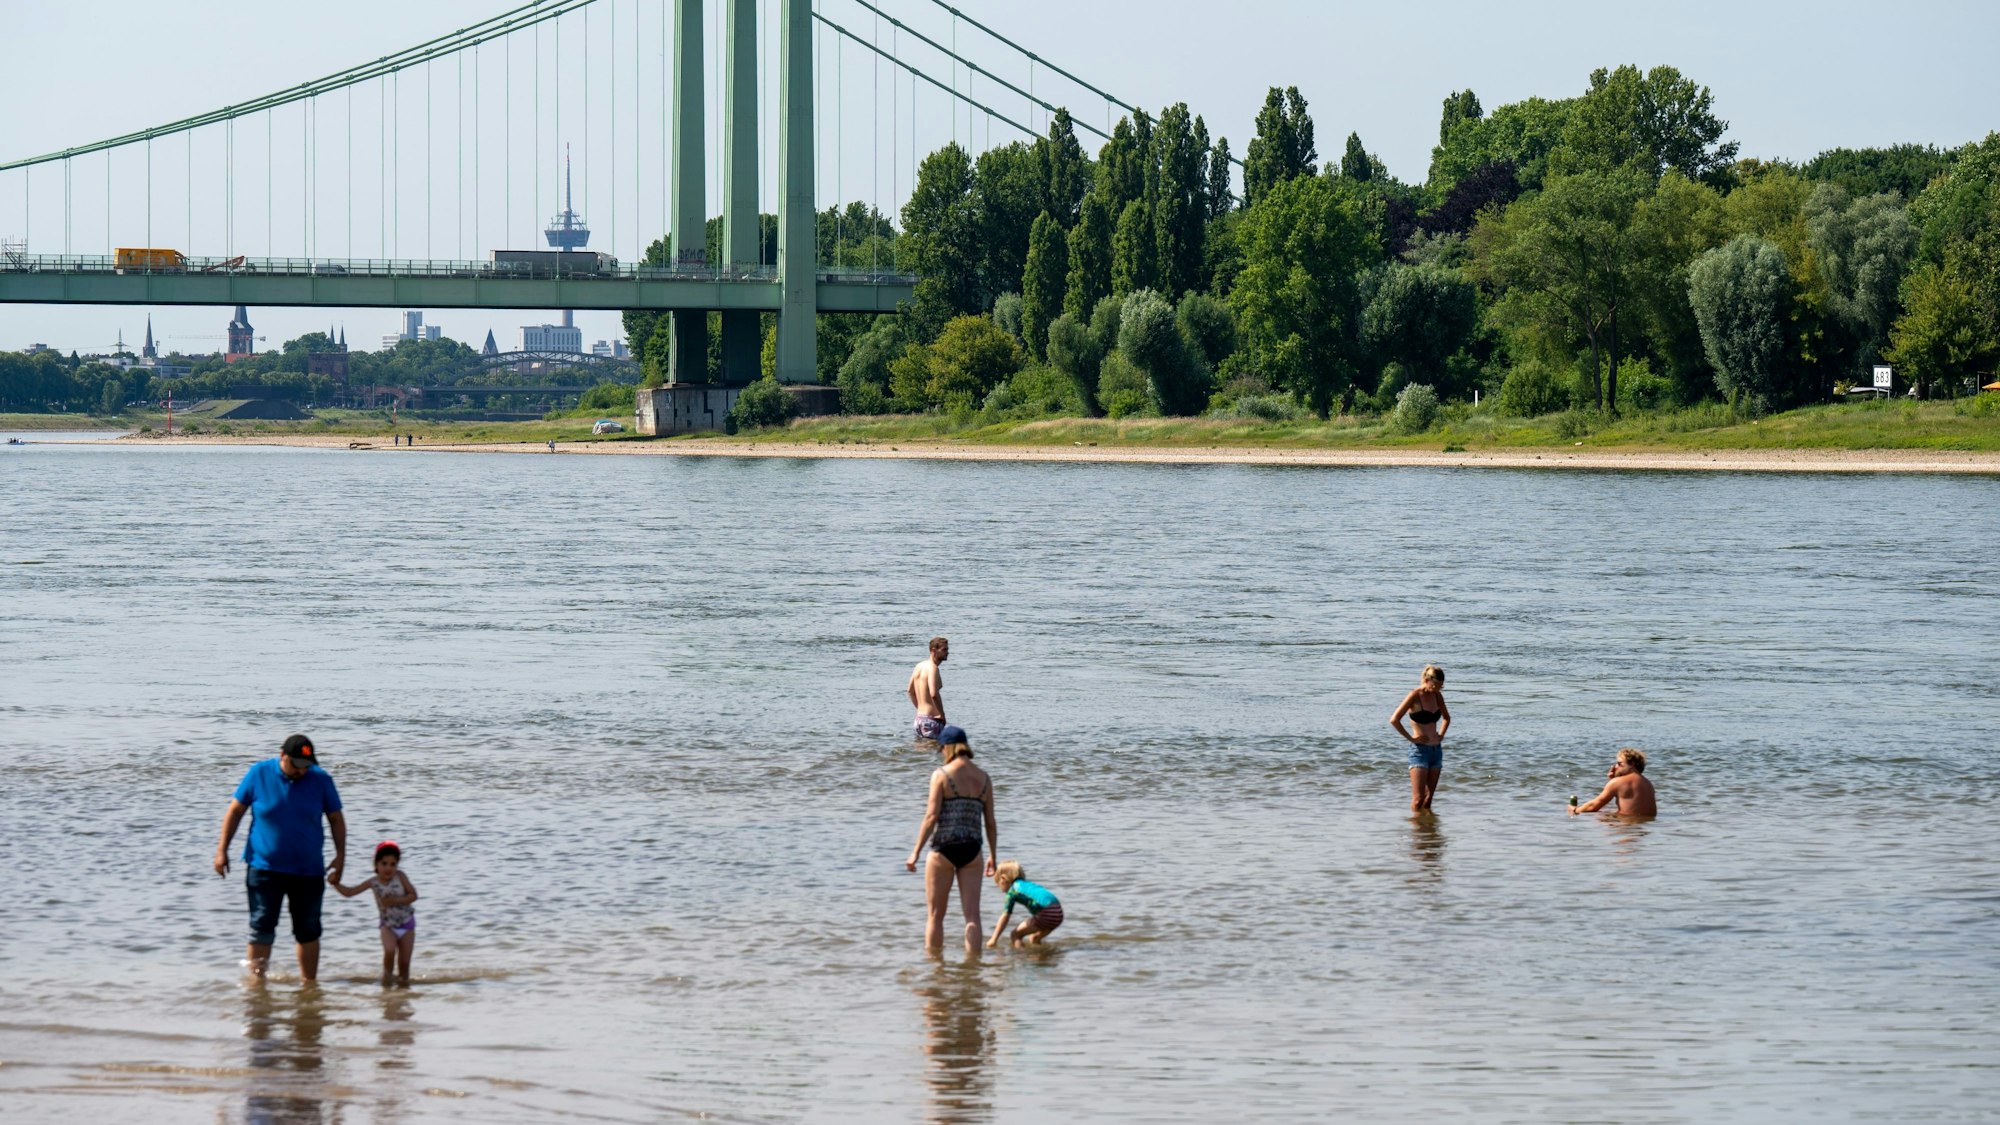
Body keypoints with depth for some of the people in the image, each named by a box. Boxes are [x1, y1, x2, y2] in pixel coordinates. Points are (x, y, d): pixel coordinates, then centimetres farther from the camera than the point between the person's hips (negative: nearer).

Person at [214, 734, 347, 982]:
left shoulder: (320, 780, -2)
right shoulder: (259, 774, -5)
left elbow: (336, 819, 7)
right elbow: (235, 810, 3)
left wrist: (340, 856, -3)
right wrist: (222, 849, -1)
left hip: (308, 871, 2)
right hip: (264, 867, -2)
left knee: (308, 932, 8)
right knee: (261, 929, -4)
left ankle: (309, 983, 19)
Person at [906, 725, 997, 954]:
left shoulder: (942, 774, -6)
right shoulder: (983, 778, 7)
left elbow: (931, 817, -10)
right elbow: (990, 822, 10)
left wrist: (916, 852, -6)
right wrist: (993, 856, 20)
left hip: (944, 848, -3)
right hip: (972, 849, 3)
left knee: (936, 915, 8)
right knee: (972, 915, 5)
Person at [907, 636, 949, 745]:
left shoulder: (919, 666, 11)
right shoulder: (932, 668, -16)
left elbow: (910, 690, 22)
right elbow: (934, 694, -28)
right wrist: (942, 714, -16)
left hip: (919, 718, 9)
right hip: (931, 719, -9)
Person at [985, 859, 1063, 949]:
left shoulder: (1013, 890, 7)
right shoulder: (1029, 885, 29)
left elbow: (1005, 916, 6)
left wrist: (994, 939, 9)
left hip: (1046, 913, -8)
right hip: (1058, 914, 8)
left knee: (1016, 934, 4)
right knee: (1034, 939, 28)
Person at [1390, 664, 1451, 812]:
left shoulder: (1437, 695, 8)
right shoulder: (1415, 695, -12)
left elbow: (1446, 717, 28)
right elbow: (1394, 720, -19)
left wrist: (1441, 734, 13)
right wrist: (1410, 738, -14)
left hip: (1436, 749, 7)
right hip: (1420, 749, -7)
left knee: (1428, 798, 9)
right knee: (1418, 799, -9)